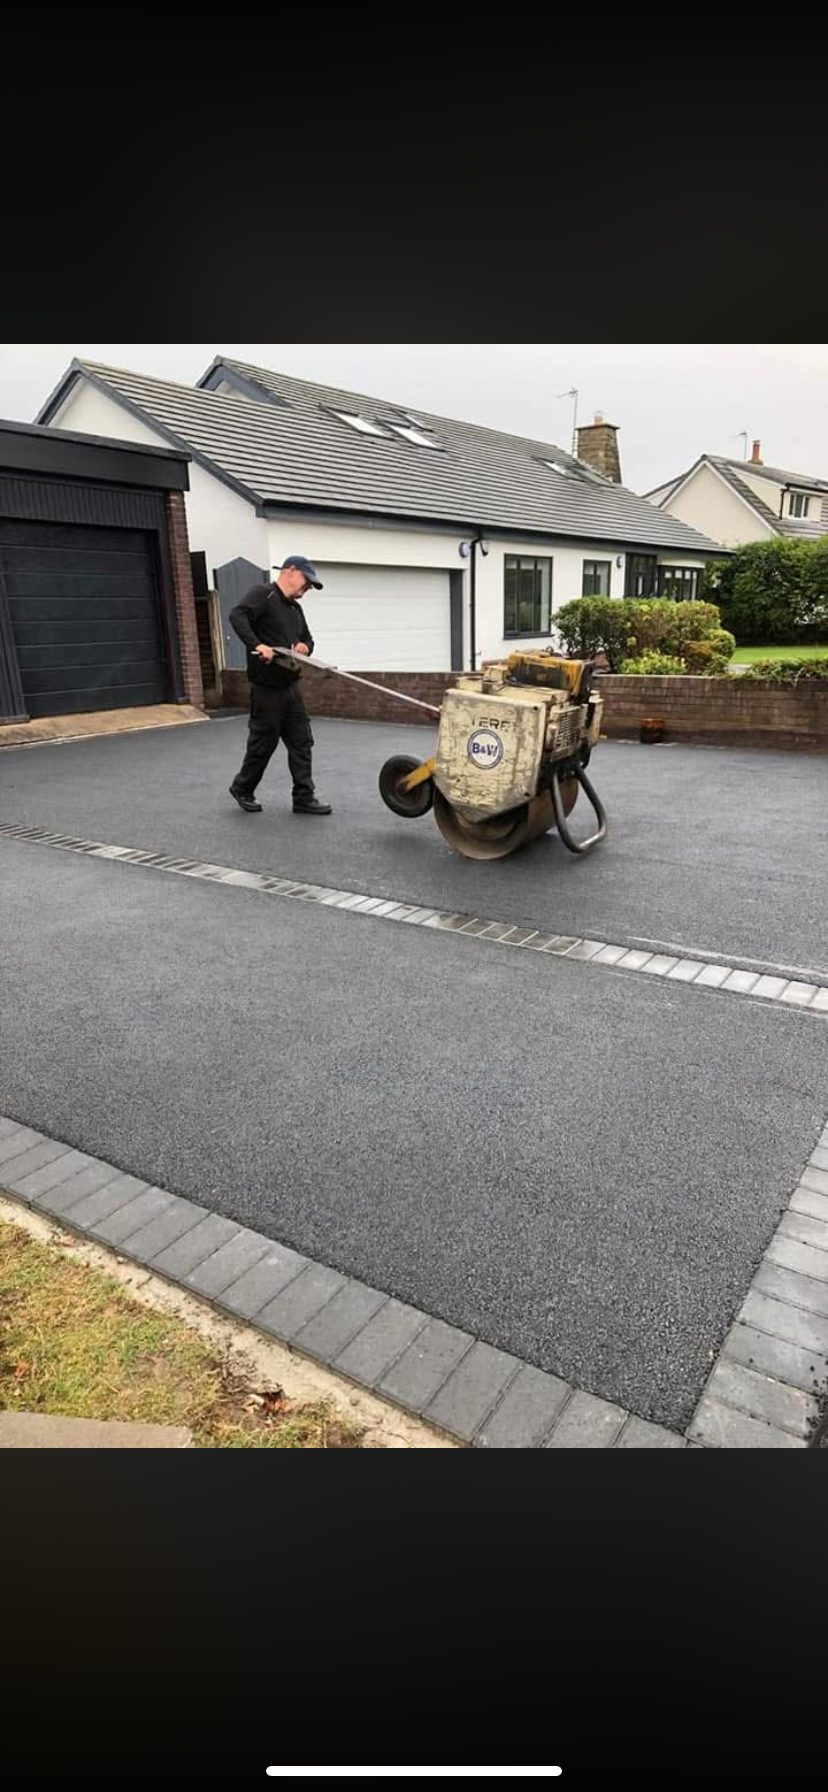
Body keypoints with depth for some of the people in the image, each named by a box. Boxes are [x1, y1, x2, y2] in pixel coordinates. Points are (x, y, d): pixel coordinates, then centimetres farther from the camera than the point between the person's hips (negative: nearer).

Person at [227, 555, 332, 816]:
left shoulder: (295, 608, 17)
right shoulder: (263, 594, -9)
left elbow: (308, 638, 26)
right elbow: (237, 615, -24)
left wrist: (305, 646, 3)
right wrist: (257, 645, -34)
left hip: (291, 686, 8)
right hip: (266, 688, -8)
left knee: (301, 742, 5)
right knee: (263, 743, 3)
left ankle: (304, 798, 10)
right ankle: (242, 788, 24)